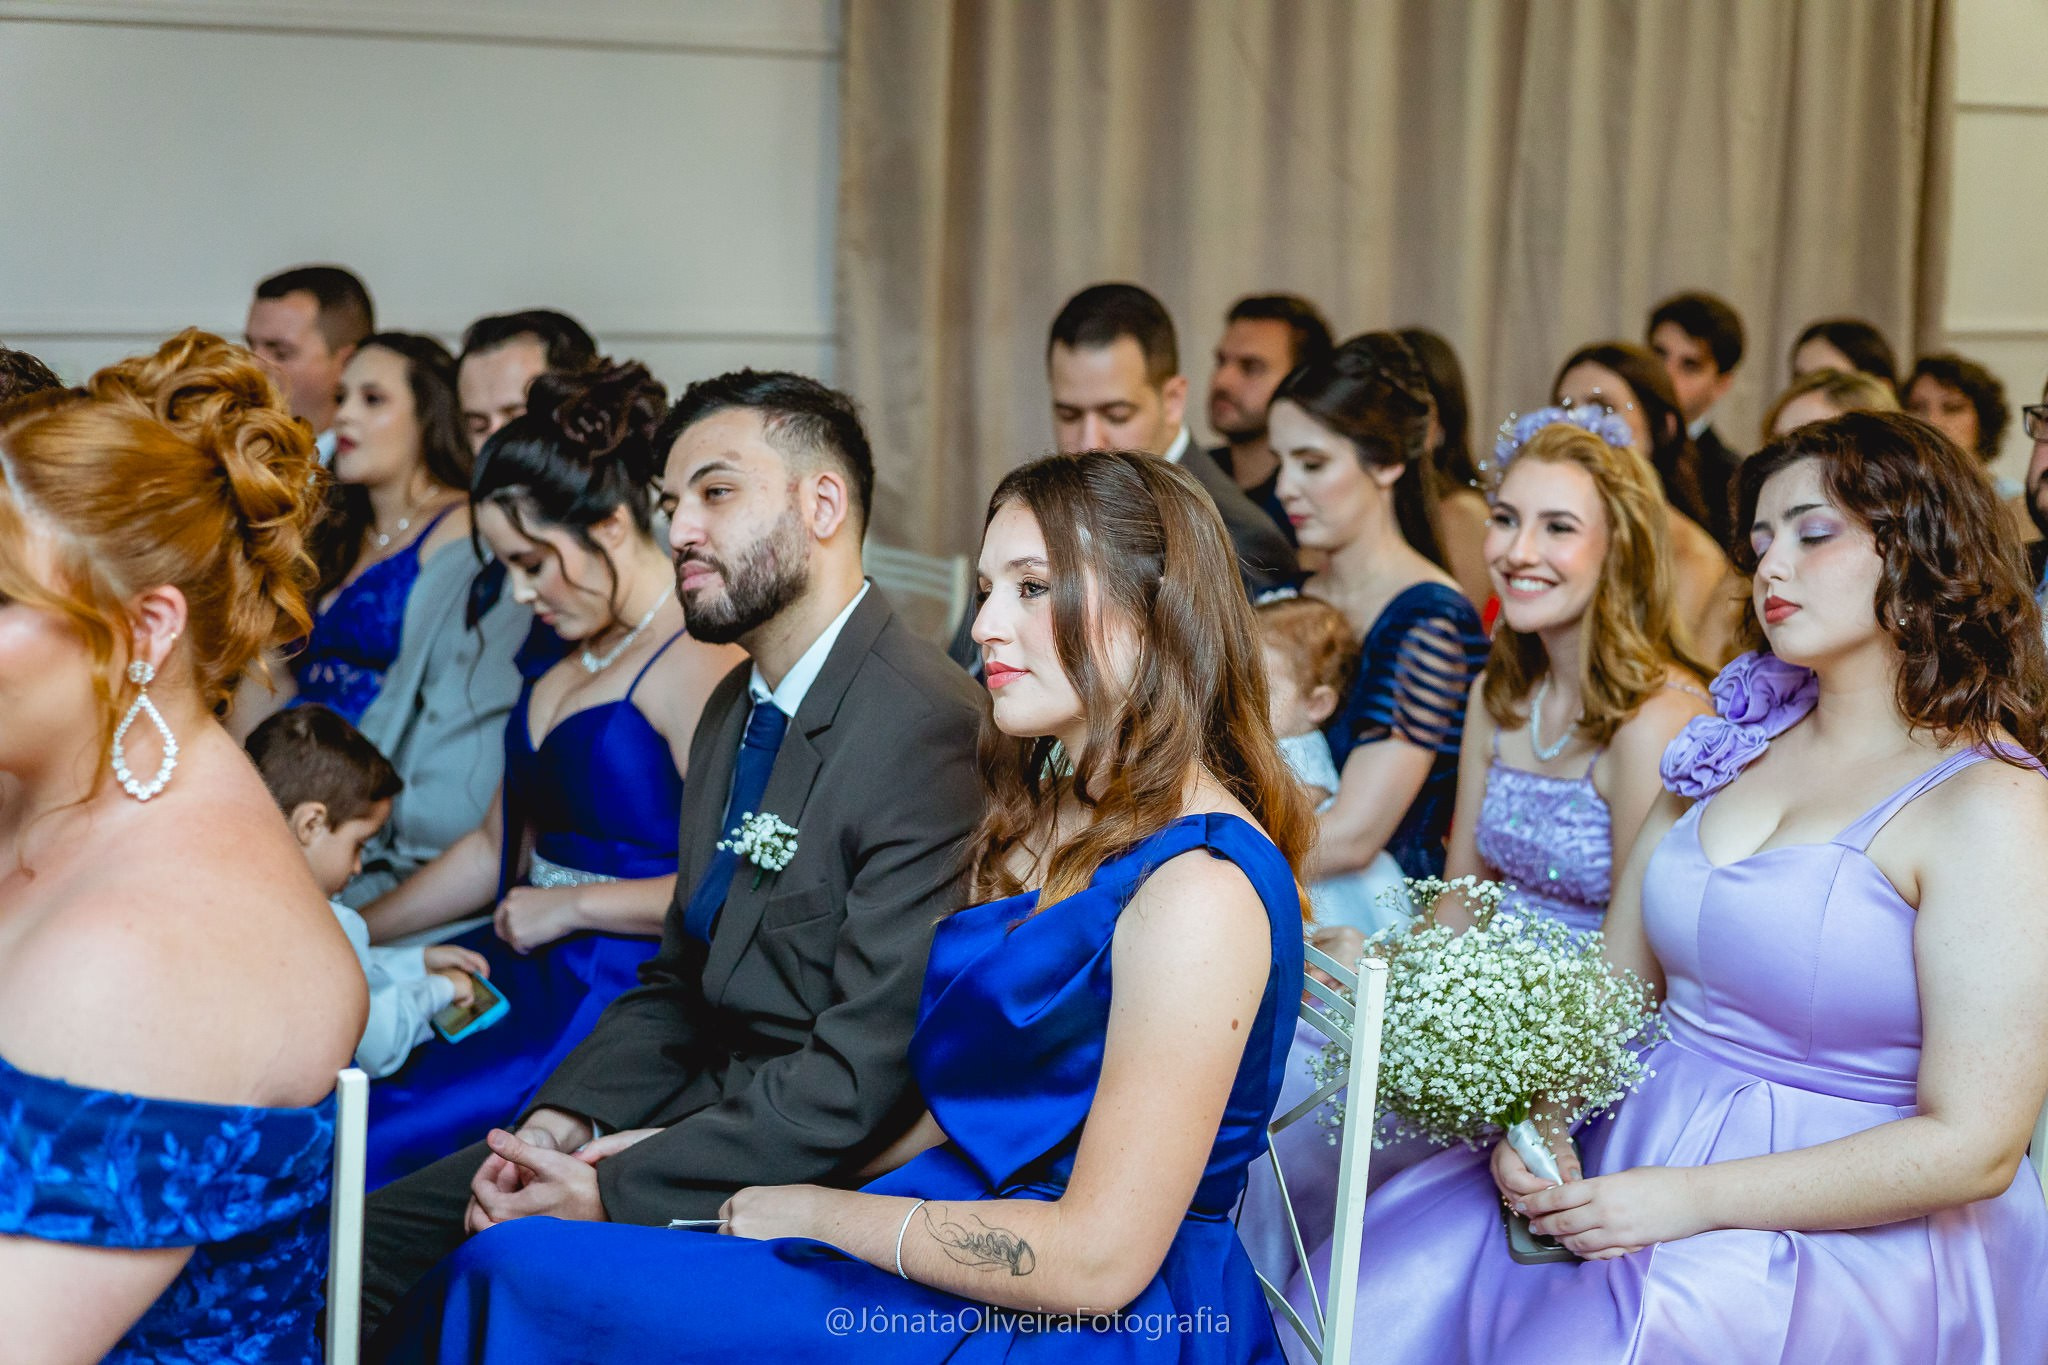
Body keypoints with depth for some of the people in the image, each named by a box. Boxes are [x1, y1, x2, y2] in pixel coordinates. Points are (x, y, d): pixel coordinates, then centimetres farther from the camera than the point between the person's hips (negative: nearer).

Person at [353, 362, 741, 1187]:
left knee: (380, 1143, -24)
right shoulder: (573, 654, 19)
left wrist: (573, 904, -11)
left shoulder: (699, 660, -12)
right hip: (526, 969, 9)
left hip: (620, 993, -9)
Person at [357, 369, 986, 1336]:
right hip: (710, 1104, 9)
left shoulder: (930, 730, -20)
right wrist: (565, 1120, -2)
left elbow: (867, 1068, -23)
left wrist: (616, 1192, -21)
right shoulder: (738, 707, 13)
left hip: (820, 1166, -9)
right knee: (372, 1239, 0)